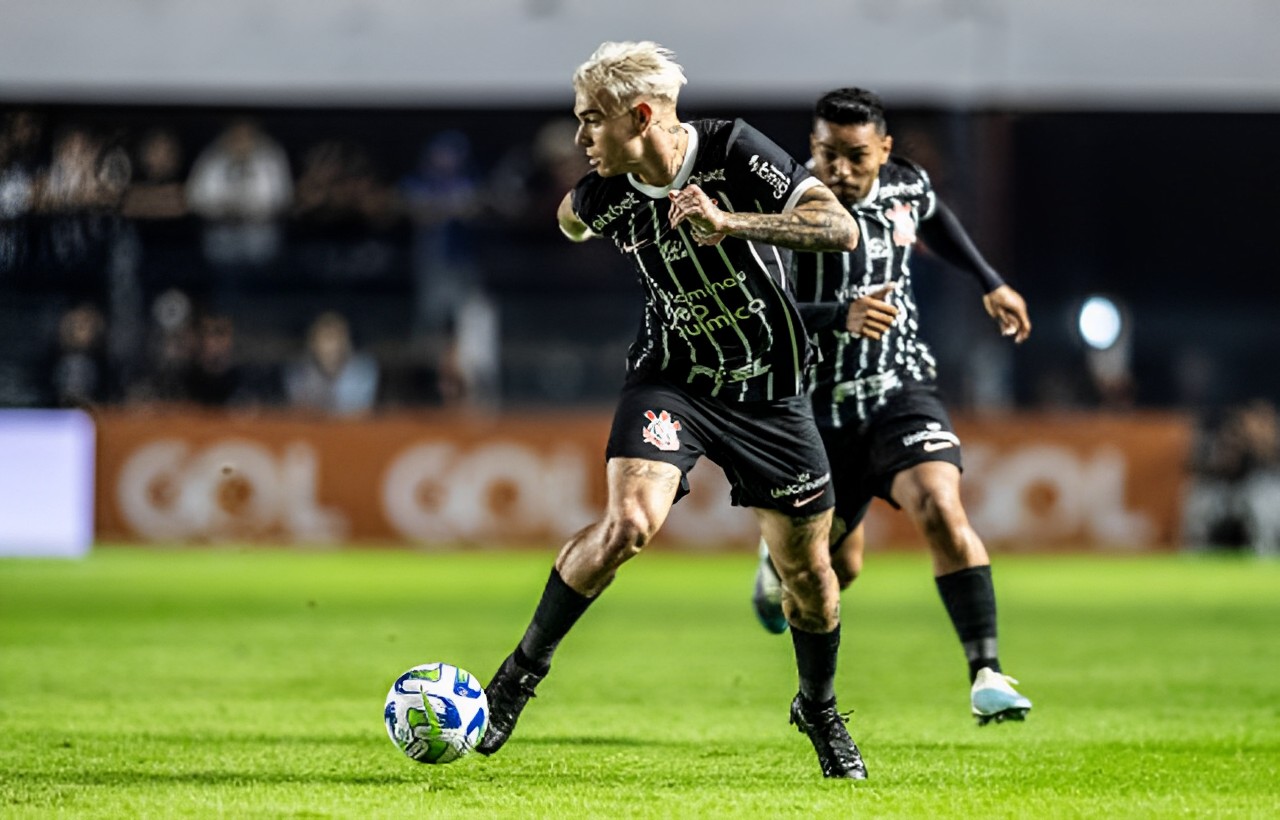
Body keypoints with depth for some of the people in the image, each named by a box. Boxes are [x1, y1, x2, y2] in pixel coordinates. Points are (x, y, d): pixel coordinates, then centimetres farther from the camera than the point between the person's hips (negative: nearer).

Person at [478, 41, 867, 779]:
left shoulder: (734, 151, -19)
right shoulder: (601, 198, -9)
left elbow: (841, 228, -28)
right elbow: (571, 218, 17)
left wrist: (729, 224, -36)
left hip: (770, 386, 0)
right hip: (671, 377, 0)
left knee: (807, 565, 6)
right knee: (632, 519, -26)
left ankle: (821, 709, 33)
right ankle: (523, 669, -10)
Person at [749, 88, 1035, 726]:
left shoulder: (905, 186, -1)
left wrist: (990, 284, 25)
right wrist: (840, 316, -41)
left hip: (900, 389, 2)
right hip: (821, 405, -2)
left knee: (941, 510, -23)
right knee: (839, 565, 11)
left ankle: (986, 675, -24)